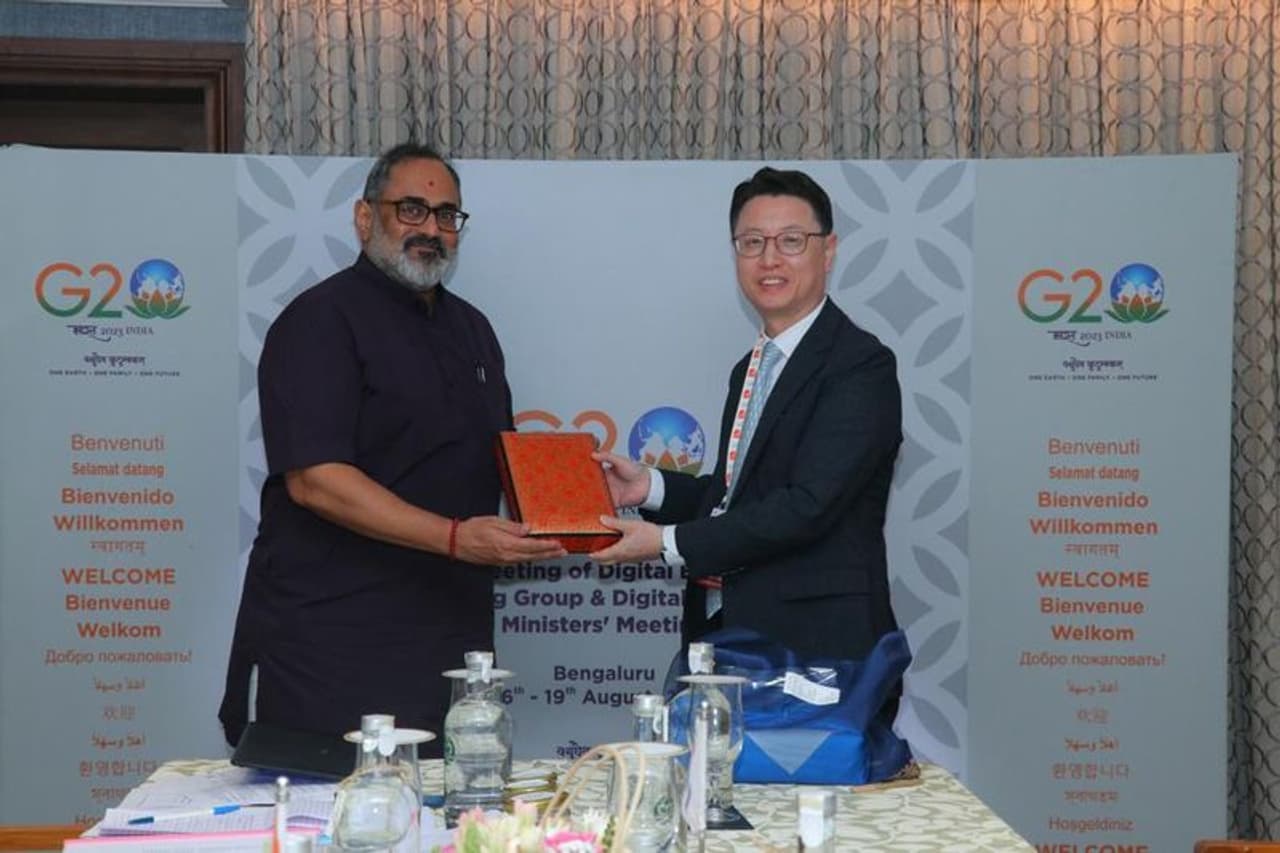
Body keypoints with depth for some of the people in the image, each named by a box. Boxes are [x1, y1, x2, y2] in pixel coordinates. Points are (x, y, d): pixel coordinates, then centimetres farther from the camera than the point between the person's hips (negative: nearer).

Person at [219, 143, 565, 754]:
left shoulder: (470, 328, 17)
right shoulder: (322, 320, -7)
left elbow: (499, 462, 26)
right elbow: (314, 479, -19)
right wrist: (455, 538, -25)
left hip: (448, 639, 7)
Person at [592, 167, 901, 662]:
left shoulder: (862, 366, -12)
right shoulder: (750, 370, 15)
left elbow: (809, 505, -21)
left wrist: (668, 542, -18)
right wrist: (651, 487, 2)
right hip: (727, 635, 8)